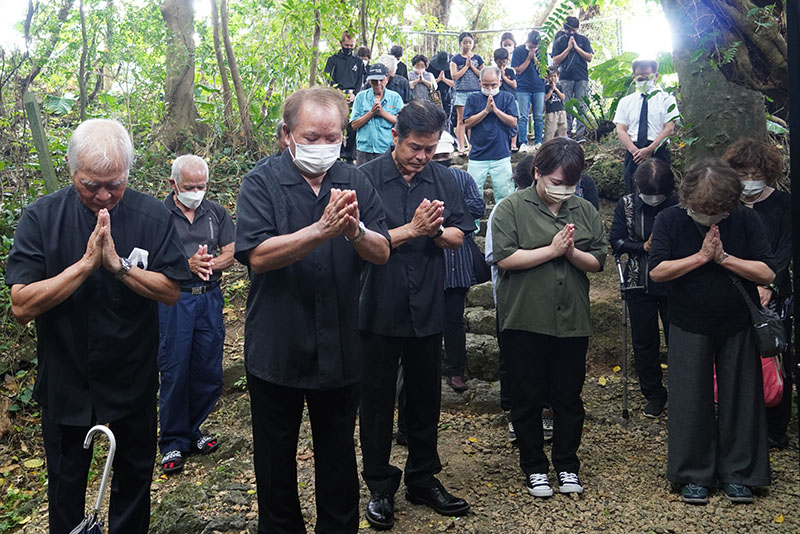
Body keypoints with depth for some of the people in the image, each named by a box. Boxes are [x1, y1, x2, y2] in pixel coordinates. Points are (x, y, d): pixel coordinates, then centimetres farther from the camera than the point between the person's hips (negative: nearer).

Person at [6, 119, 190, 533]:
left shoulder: (152, 216, -9)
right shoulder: (41, 218, -11)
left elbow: (171, 291, -11)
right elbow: (22, 305, -18)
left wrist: (117, 264, -24)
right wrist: (87, 263, -26)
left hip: (134, 379, 1)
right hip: (66, 382, 0)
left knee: (134, 477, 18)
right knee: (66, 486, 17)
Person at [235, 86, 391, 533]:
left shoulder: (356, 183, 2)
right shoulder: (262, 183, -8)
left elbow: (382, 253, -5)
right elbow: (257, 256, -21)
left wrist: (356, 231, -26)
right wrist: (322, 230, -32)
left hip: (339, 348, 3)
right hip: (277, 350, -2)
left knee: (339, 453, 17)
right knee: (276, 455, 15)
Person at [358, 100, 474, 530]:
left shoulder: (442, 179, 4)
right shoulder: (367, 178, -9)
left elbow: (459, 236, 4)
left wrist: (437, 230, -17)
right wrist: (411, 229, -22)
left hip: (427, 309, 4)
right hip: (379, 311, -3)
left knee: (426, 398, 14)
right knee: (377, 399, 8)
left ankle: (423, 480, 31)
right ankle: (380, 487, 23)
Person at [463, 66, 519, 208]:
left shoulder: (507, 98, 8)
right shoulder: (473, 99, 9)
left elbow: (513, 122, -1)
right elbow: (467, 123, -1)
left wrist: (495, 109, -8)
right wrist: (486, 111, -8)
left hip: (501, 156, 0)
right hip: (477, 156, 0)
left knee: (504, 194, 3)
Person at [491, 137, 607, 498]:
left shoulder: (585, 211, 8)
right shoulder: (511, 208, -5)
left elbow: (598, 262, 6)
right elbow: (504, 258, -14)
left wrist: (572, 253, -13)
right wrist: (551, 250, -15)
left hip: (572, 321, 3)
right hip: (524, 322, -3)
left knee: (569, 398, 12)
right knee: (527, 399, 8)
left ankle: (567, 464, 28)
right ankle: (534, 467, 24)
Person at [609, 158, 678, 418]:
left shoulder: (678, 205, -8)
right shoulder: (626, 205, -2)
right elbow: (616, 241, -2)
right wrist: (643, 247, -14)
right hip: (639, 284, 2)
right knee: (644, 342, 10)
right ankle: (653, 393, 27)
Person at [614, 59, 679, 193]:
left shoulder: (666, 99, 8)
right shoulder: (625, 102, 15)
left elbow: (669, 129, -1)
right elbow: (621, 130, 6)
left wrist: (649, 150, -13)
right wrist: (634, 150, -11)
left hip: (658, 151, -2)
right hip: (633, 153, 2)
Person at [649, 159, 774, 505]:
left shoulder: (746, 220, -5)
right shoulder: (670, 220, -7)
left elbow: (768, 273, -9)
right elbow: (657, 271, -15)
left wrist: (723, 257, -18)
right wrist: (701, 256, -20)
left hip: (739, 327, 1)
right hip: (690, 329, -1)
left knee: (740, 400, 8)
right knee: (691, 402, 4)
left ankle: (737, 473, 23)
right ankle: (694, 475, 19)